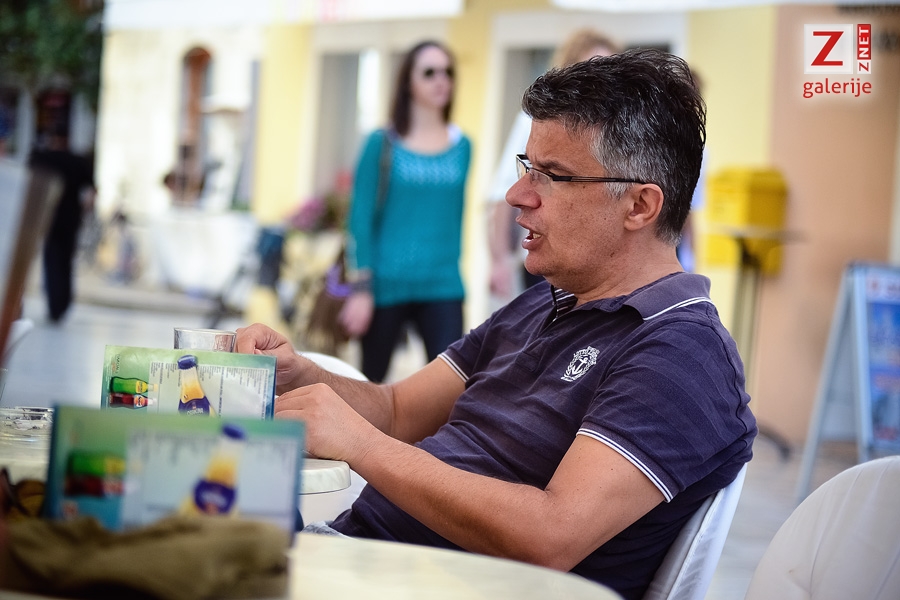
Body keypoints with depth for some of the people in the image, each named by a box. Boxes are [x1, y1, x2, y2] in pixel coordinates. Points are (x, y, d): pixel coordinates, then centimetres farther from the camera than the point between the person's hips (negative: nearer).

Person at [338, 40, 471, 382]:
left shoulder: (461, 146, 8)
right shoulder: (382, 143, -2)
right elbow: (361, 218, -4)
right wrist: (361, 287, -9)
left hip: (442, 287, 2)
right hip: (386, 285, -2)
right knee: (372, 378, 10)